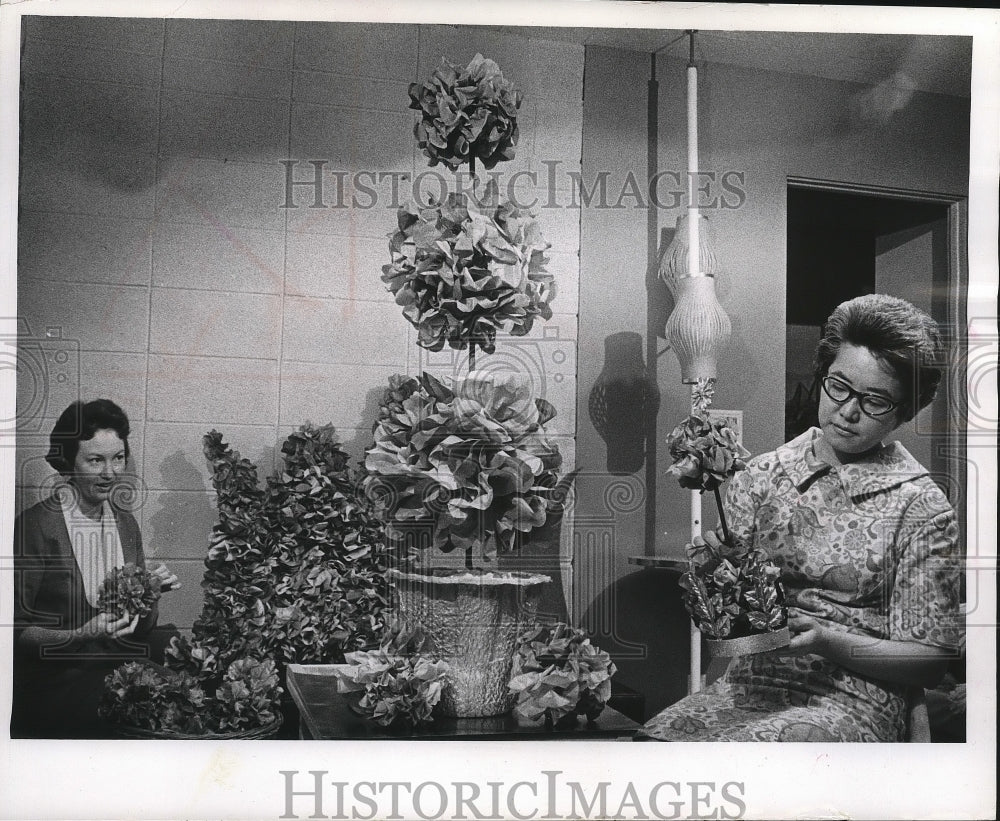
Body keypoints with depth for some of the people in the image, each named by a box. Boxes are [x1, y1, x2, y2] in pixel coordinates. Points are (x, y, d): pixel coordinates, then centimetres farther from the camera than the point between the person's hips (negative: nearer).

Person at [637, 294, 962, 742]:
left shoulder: (921, 506, 0)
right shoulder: (759, 476, 9)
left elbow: (928, 659, -1)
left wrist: (828, 641, -16)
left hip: (853, 699, -3)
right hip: (747, 683, 3)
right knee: (652, 739, -27)